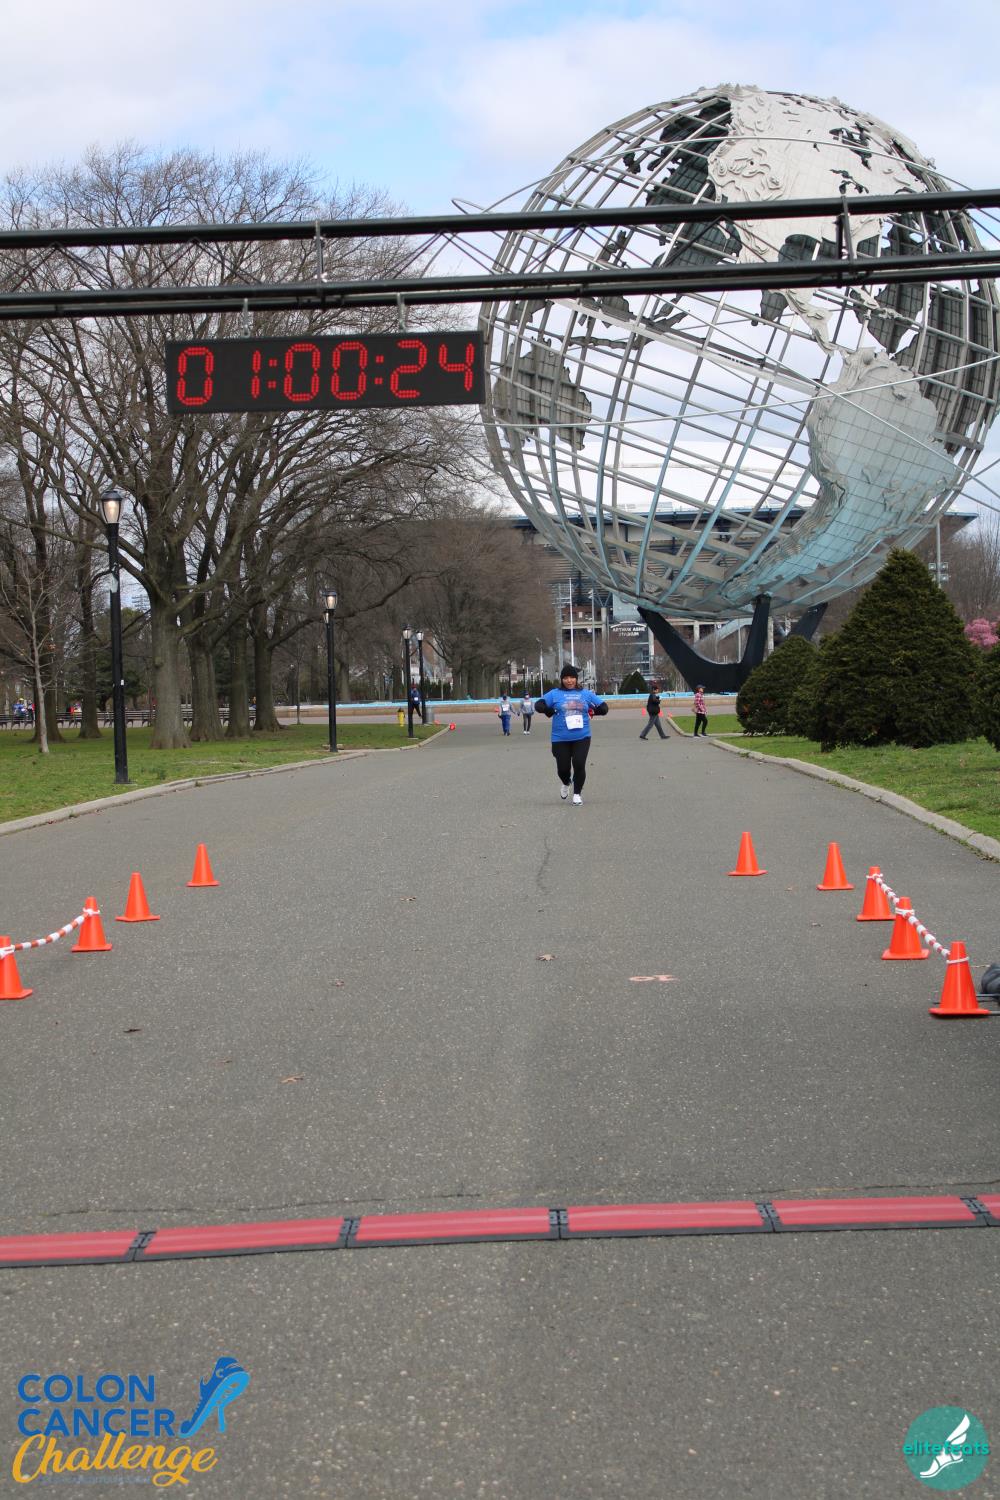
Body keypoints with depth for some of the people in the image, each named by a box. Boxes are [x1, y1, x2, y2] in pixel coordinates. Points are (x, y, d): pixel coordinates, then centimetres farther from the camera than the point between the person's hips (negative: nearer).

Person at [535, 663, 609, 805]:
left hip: (582, 737, 0)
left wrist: (592, 711, -1)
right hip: (560, 739, 0)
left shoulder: (586, 693, 8)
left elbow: (603, 707, 10)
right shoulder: (555, 694, 3)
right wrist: (552, 712, -13)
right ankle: (565, 784, 39)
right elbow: (539, 706, -6)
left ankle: (577, 794, 10)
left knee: (579, 765, -10)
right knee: (563, 768, 3)